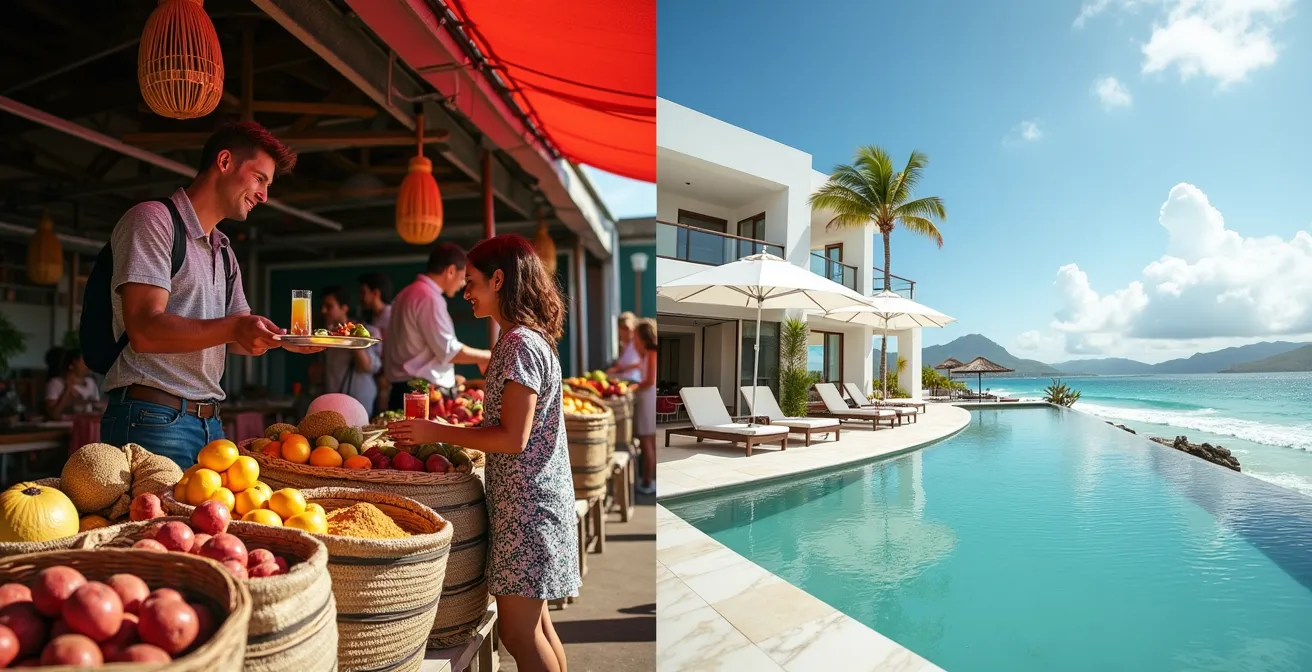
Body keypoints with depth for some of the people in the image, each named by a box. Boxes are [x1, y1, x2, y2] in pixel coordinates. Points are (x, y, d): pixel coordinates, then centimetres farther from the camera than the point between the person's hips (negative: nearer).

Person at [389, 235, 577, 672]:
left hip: (526, 503, -10)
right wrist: (443, 430, 11)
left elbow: (513, 438, -21)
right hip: (529, 499, 10)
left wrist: (437, 432, -13)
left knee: (518, 631, 3)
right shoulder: (525, 339, 12)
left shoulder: (520, 344, -17)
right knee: (535, 623, 19)